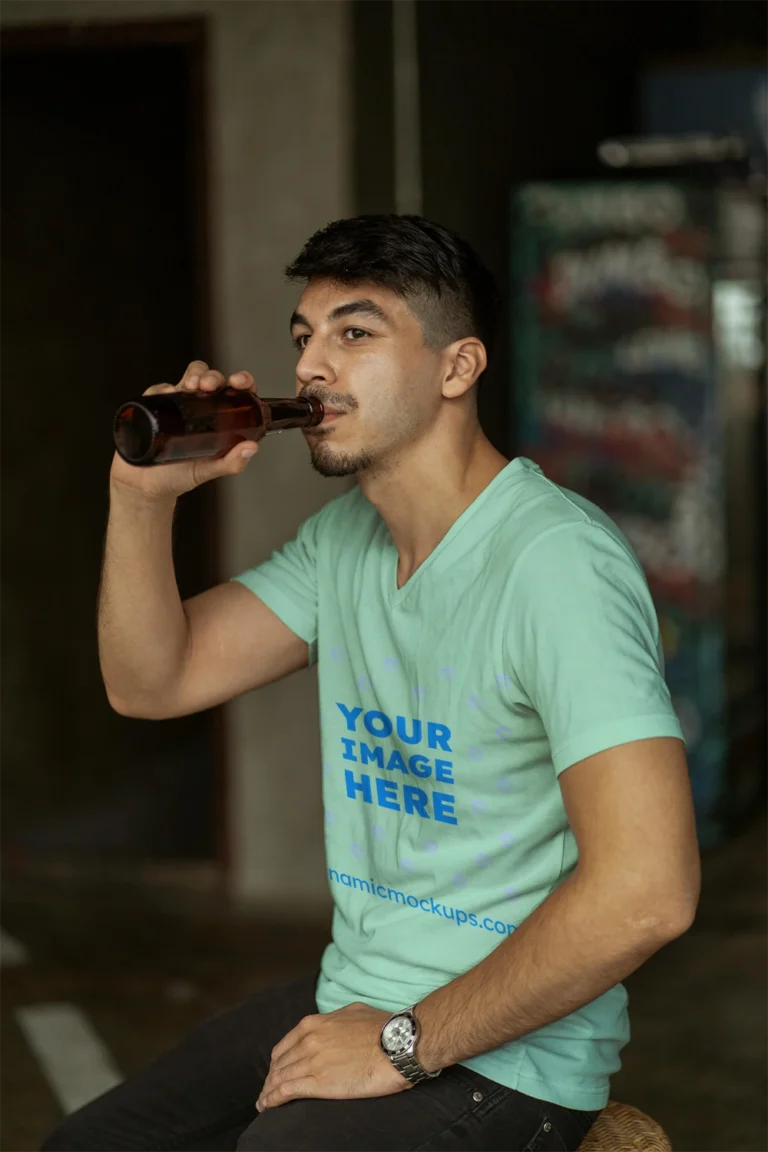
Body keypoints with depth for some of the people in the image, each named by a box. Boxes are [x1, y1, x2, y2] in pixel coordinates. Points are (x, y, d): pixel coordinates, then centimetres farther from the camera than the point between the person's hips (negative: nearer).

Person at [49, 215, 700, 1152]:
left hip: (503, 1055, -8)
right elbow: (150, 682, 9)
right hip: (352, 1001, 8)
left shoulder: (555, 559, -22)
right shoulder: (344, 537, 8)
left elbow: (646, 891, -30)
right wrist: (143, 497, -8)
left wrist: (407, 1044, -20)